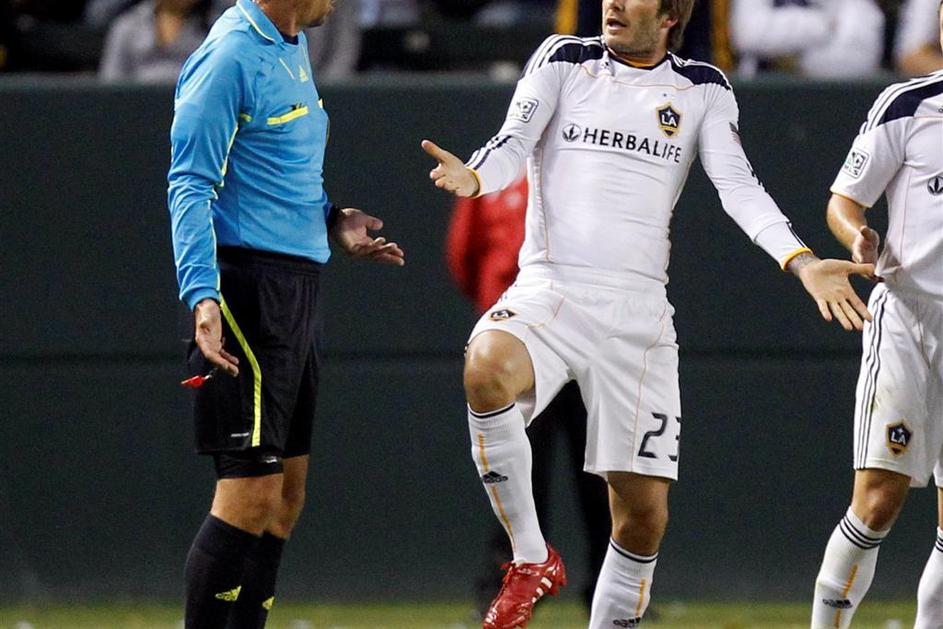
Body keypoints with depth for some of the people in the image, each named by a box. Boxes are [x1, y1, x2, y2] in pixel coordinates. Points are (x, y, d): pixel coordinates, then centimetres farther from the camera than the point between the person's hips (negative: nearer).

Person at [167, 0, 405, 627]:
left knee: (284, 497, 10)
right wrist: (203, 295, -27)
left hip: (296, 288, 10)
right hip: (248, 284, -10)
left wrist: (330, 220, 14)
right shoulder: (231, 58, -14)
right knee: (251, 493, -12)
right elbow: (190, 184, -18)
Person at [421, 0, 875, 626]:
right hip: (549, 291, -2)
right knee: (488, 369, -35)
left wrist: (802, 262, -14)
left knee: (644, 509, -3)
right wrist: (473, 177, -27)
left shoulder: (703, 89, 10)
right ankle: (532, 560, -17)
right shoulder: (566, 59, 7)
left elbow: (739, 186, 2)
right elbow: (515, 142, -4)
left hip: (639, 310, 2)